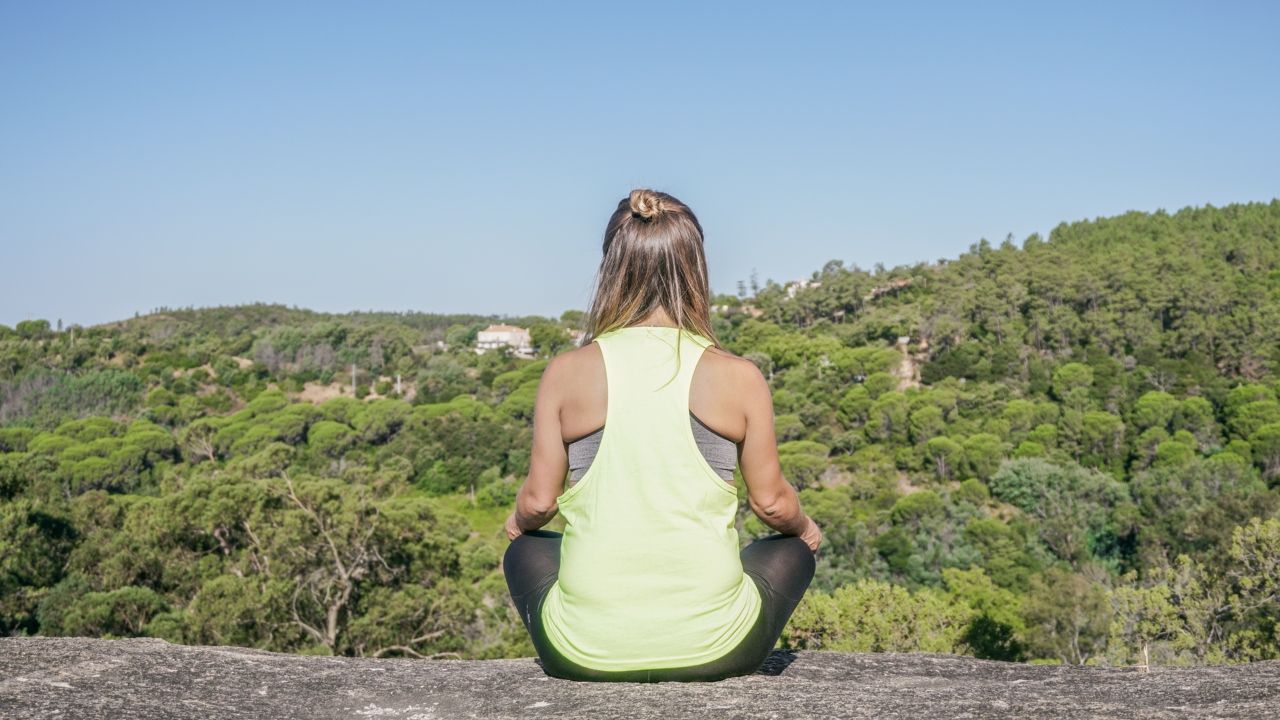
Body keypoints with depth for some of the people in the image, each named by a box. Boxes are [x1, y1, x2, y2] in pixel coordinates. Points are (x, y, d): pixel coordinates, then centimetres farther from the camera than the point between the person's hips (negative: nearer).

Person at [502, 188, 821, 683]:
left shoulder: (566, 373, -4)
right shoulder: (739, 377, -5)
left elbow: (538, 501, 0)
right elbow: (771, 502, 3)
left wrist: (518, 521, 24)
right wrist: (804, 527, 26)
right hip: (710, 648, 0)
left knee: (527, 551, 33)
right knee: (793, 549, 30)